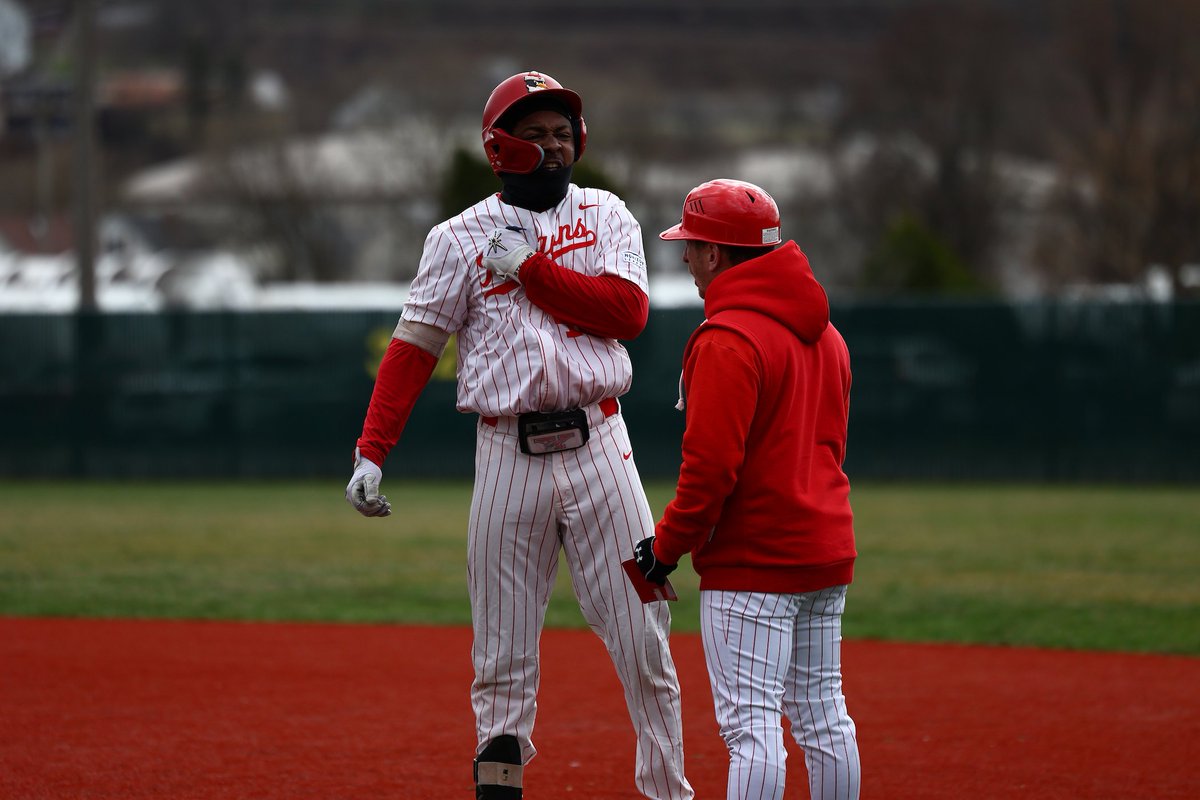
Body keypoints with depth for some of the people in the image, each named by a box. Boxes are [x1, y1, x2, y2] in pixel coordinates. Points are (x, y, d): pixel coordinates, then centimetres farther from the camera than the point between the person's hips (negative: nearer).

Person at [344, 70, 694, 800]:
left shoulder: (606, 216, 8)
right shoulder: (461, 238, 5)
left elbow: (628, 311, -7)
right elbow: (414, 347, 1)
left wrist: (529, 270, -9)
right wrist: (371, 452, -7)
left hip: (597, 444, 1)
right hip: (508, 453, -1)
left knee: (643, 638, 1)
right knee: (503, 656, 2)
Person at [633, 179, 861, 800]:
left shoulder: (727, 339, -15)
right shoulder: (824, 333, 14)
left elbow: (712, 463, -20)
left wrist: (667, 544, -10)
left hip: (751, 561, -9)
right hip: (828, 551, 9)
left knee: (751, 724, -9)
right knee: (822, 717, 13)